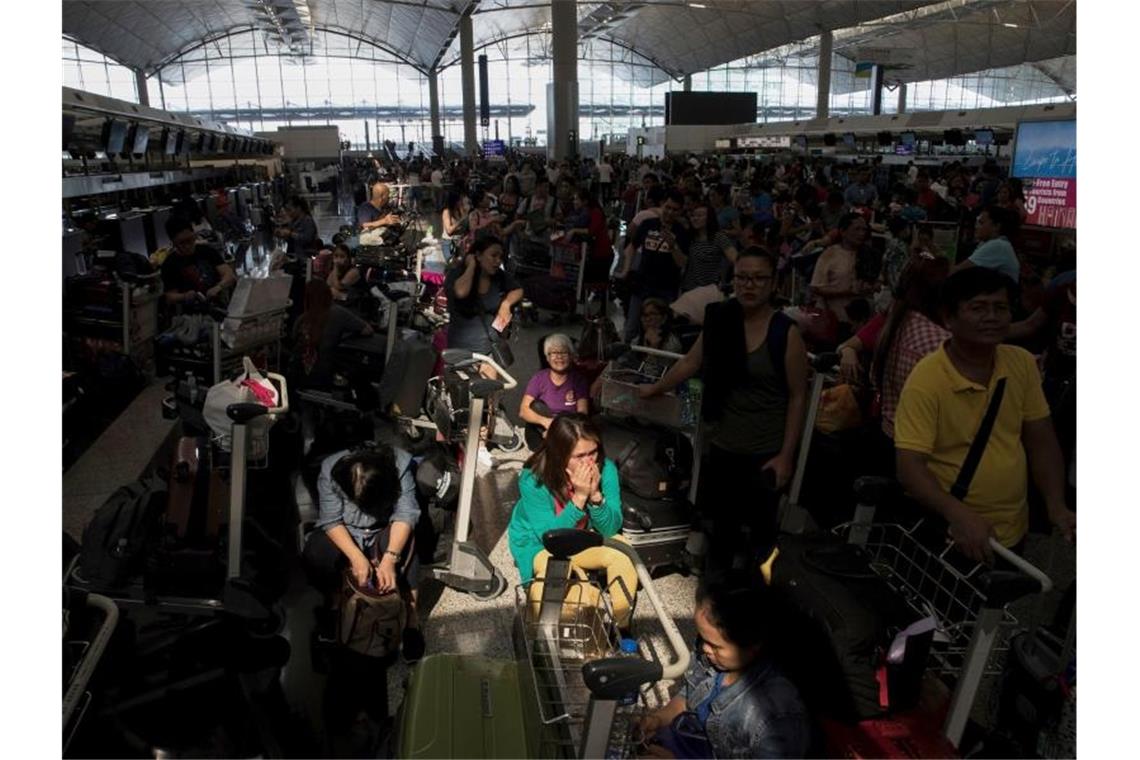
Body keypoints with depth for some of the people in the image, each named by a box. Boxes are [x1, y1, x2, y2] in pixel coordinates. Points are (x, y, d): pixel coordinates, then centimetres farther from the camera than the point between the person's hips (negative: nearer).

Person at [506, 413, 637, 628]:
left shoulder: (605, 469, -20)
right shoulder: (533, 479, -27)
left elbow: (610, 529, -16)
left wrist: (595, 495, -35)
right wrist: (579, 497, -37)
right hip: (537, 543, -3)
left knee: (621, 560, -23)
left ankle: (620, 627, -5)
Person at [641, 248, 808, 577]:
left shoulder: (786, 333, -13)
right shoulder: (720, 320, -2)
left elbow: (797, 397, -10)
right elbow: (689, 363, 11)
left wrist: (786, 455, -13)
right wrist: (654, 389, 18)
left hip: (766, 451, -4)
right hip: (722, 445, 4)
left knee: (760, 525, 8)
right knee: (721, 522, 18)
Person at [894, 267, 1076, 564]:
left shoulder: (1023, 363, -3)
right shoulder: (925, 380, -21)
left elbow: (1041, 440, 4)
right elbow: (910, 466, -24)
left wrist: (1056, 505, -7)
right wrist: (957, 514, -37)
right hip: (948, 535, -5)